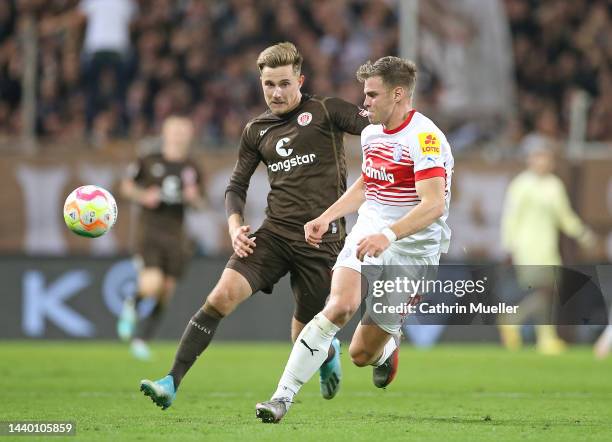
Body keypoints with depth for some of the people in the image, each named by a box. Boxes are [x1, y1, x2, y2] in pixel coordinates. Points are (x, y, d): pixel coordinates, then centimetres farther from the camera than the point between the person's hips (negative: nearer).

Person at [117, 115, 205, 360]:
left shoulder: (192, 169, 10)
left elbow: (200, 204, 16)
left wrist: (194, 197, -7)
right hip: (150, 230, -4)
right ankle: (132, 305, 13)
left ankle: (141, 339, 20)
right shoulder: (149, 162, 1)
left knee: (165, 293, 5)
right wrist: (144, 197, -7)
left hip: (175, 234, 4)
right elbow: (126, 185, 11)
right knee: (151, 286, -22)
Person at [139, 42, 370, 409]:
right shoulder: (256, 131, 13)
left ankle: (329, 353, 43)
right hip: (274, 234, 3)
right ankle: (172, 382, -19)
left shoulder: (326, 112, 0)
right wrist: (236, 224, 1)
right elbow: (237, 186, 18)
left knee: (304, 338, 4)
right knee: (222, 295, -19)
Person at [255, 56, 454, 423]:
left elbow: (434, 204, -28)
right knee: (340, 306, -25)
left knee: (361, 354, -1)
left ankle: (386, 346, 38)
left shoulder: (425, 138, -17)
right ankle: (283, 397, -25)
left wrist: (388, 235, -41)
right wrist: (325, 218, 18)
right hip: (367, 236, 5)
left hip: (411, 251, -5)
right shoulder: (371, 134, 10)